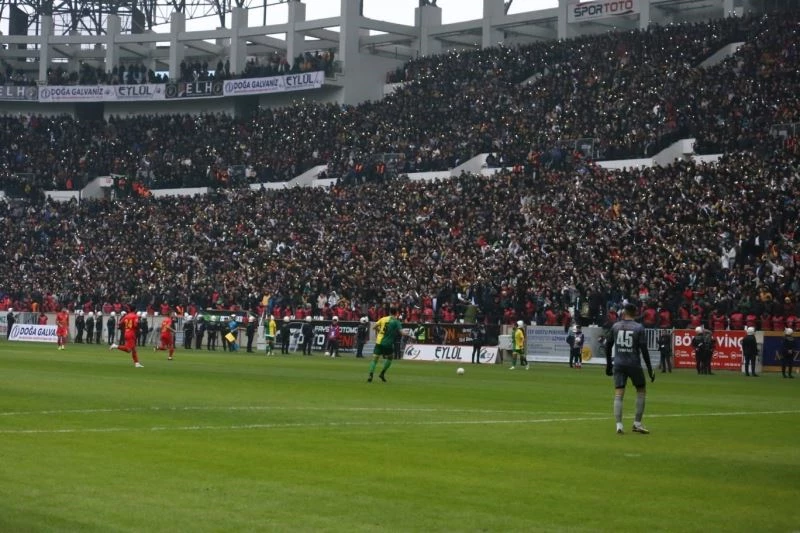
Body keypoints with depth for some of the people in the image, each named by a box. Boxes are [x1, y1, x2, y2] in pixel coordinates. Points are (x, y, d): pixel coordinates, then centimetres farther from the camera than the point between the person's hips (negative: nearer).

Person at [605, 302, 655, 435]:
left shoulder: (615, 326, 4)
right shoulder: (639, 328, -4)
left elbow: (608, 346, 8)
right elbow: (644, 349, -7)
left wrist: (609, 364, 19)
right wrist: (649, 369, -2)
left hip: (618, 364, 2)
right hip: (633, 364, -2)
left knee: (618, 394, 1)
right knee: (641, 391, 15)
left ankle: (618, 425, -11)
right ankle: (637, 423, 13)